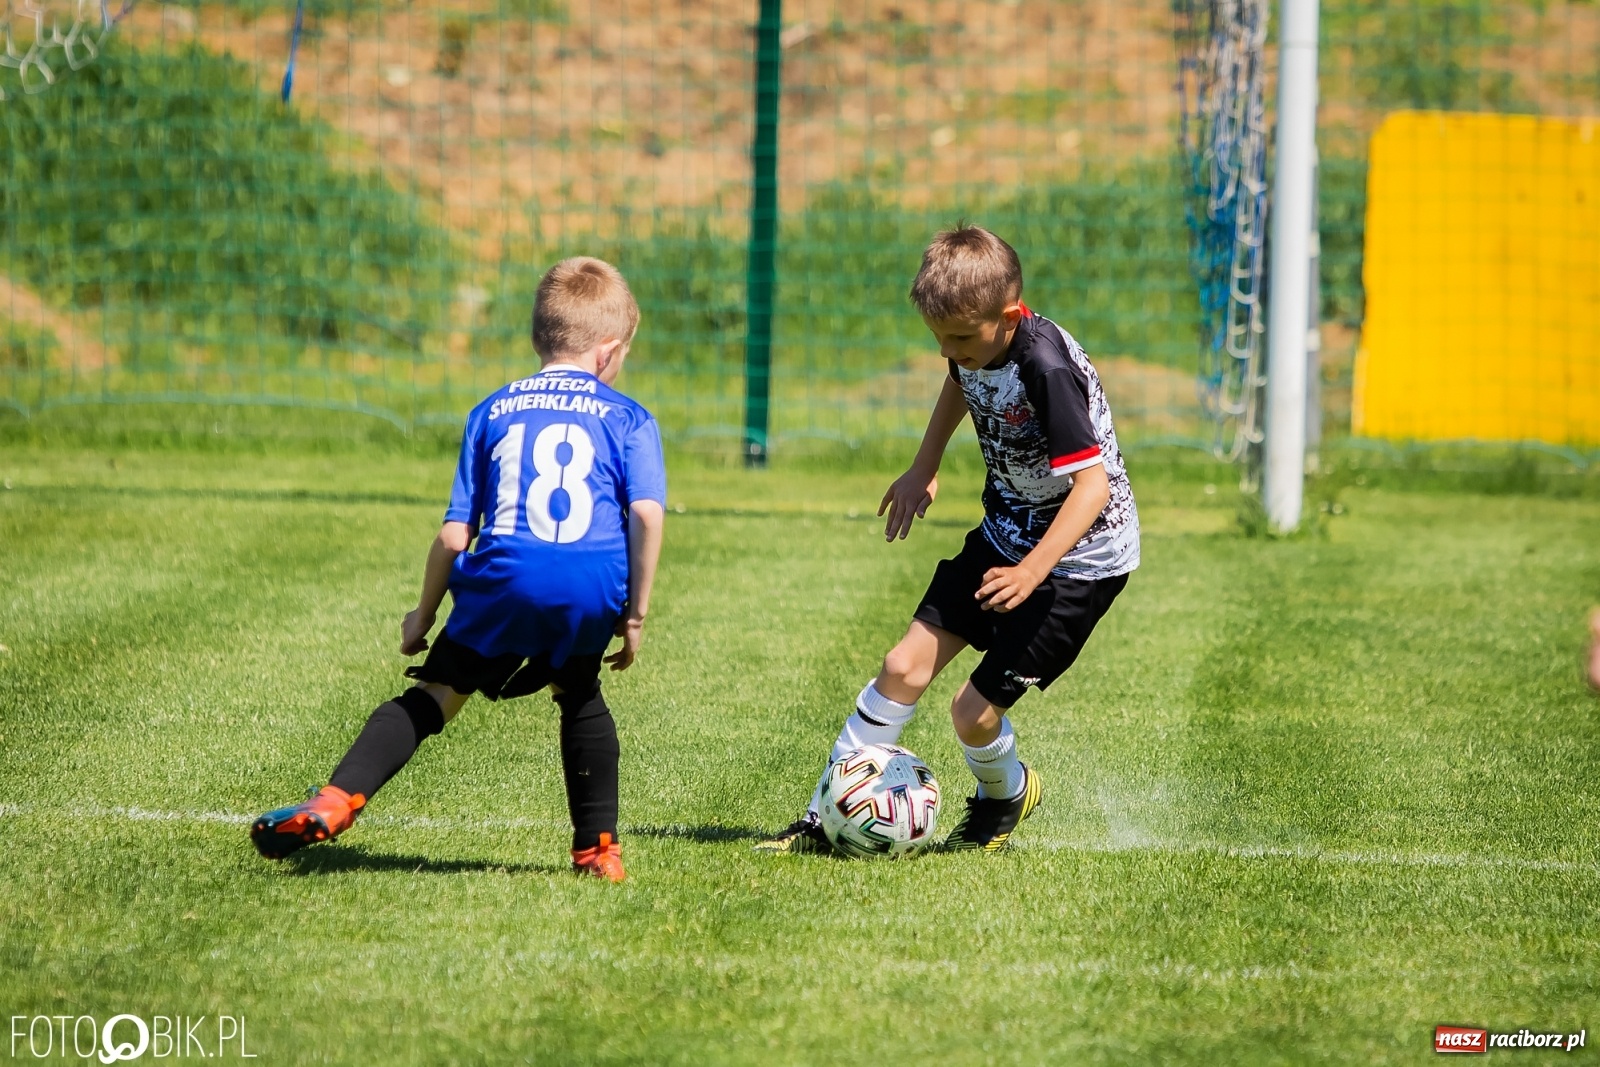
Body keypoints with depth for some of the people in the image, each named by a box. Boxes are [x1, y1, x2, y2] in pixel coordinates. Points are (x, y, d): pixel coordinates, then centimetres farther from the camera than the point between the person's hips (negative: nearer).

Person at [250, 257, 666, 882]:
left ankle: (337, 800, -10)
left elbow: (454, 535, 16)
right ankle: (598, 849, 26)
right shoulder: (627, 419, 16)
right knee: (580, 700, 26)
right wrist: (636, 614, 7)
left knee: (435, 695, 8)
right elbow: (648, 513, -1)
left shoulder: (493, 413, 21)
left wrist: (423, 618, 27)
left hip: (504, 579, 0)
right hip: (591, 593, 0)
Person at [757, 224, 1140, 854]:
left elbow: (1093, 484, -35)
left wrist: (1034, 569, -44)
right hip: (1006, 534, 8)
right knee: (906, 666, 0)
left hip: (1079, 554, -8)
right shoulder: (975, 341, -8)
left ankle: (1006, 797, 27)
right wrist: (924, 468, 20)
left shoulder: (1046, 368, -32)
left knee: (975, 712, -7)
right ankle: (825, 819, 8)